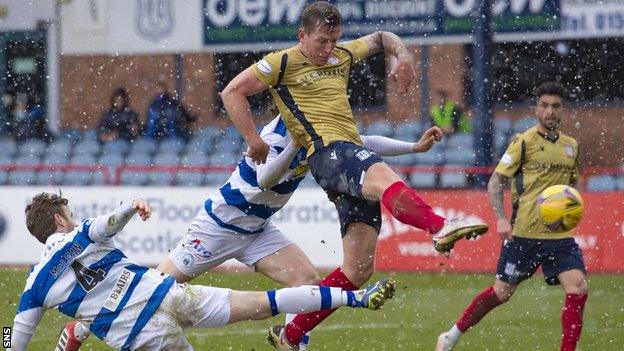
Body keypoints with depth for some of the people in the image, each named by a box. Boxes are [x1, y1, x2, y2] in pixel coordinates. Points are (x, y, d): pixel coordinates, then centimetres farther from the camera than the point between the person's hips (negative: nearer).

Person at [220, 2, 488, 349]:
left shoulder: (342, 56, 23)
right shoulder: (283, 63, 5)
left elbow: (380, 38, 39)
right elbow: (232, 93, 6)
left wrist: (403, 55, 18)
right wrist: (254, 141, 1)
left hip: (354, 157, 8)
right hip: (327, 150, -8)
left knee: (359, 269, 3)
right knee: (383, 176, -41)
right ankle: (441, 227, -72)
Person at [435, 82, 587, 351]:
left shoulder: (571, 146, 11)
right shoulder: (524, 142, -5)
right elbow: (496, 181, -5)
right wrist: (501, 218, -16)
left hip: (560, 235, 4)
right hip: (524, 233, -4)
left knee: (578, 289, -13)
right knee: (502, 292, 4)